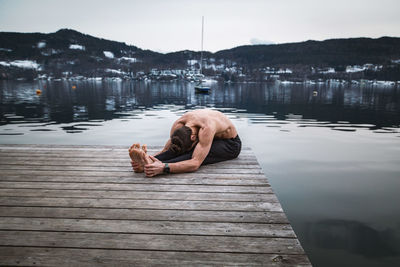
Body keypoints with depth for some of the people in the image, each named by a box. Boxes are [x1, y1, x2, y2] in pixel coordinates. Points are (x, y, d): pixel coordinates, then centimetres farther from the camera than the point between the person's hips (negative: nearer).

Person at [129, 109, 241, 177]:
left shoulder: (207, 128, -44)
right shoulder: (178, 125, -22)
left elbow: (195, 164, -50)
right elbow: (166, 150, -15)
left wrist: (163, 167, -61)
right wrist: (151, 157, -37)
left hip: (230, 144, -7)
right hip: (211, 139, 7)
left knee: (193, 153, -36)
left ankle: (150, 167, -49)